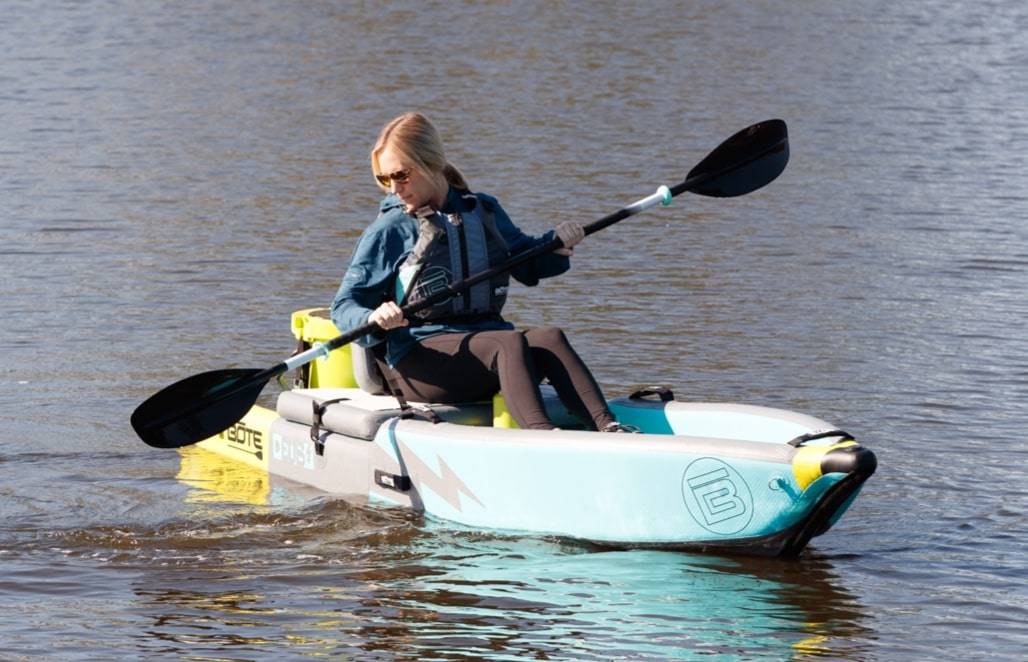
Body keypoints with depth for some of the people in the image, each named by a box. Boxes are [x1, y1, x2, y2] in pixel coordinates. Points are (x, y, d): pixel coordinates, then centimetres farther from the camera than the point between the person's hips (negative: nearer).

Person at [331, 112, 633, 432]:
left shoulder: (483, 211, 16)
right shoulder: (388, 231, 3)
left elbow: (526, 263, 31)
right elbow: (344, 307, 0)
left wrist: (555, 247, 8)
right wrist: (374, 319, -23)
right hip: (418, 355, -4)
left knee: (549, 338, -26)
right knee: (510, 343, -32)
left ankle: (607, 427, -46)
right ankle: (540, 435, -56)